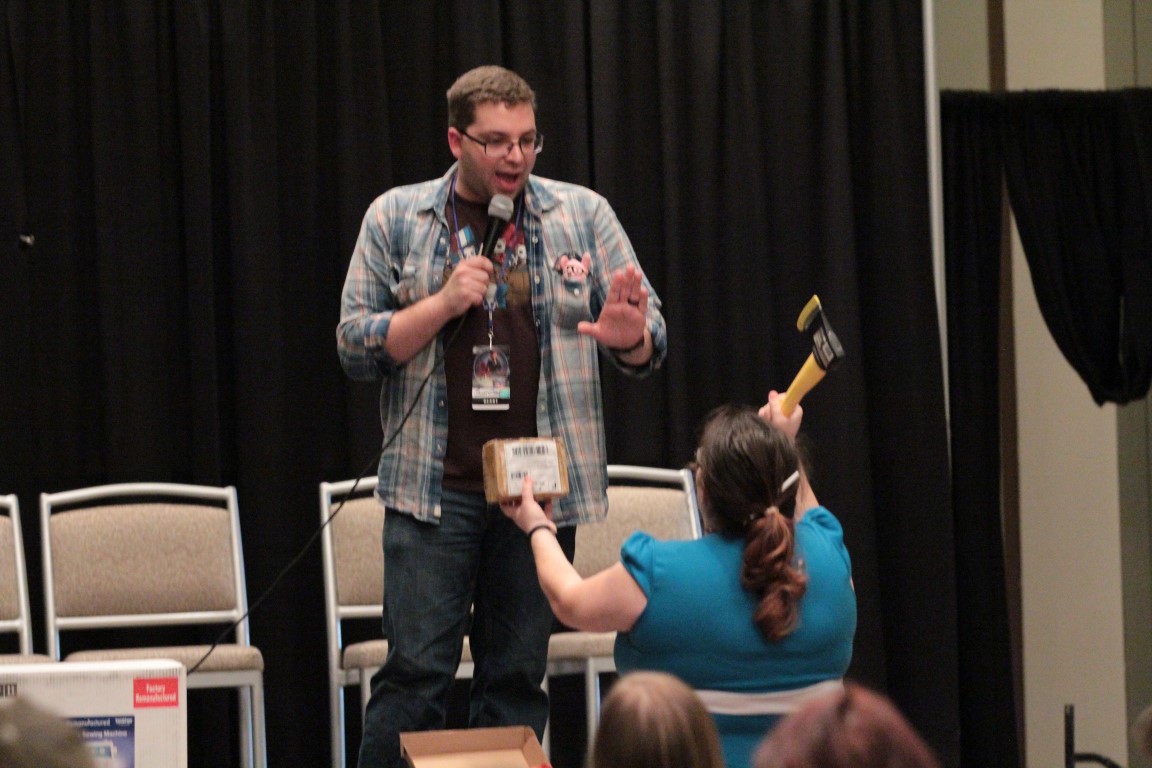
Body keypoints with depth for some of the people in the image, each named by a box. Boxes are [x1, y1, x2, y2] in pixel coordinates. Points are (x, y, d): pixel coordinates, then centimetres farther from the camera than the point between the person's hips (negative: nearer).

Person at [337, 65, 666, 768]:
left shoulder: (583, 216, 7)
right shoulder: (396, 219, 4)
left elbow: (651, 348, 8)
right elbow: (355, 347, 1)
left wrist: (630, 336, -16)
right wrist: (444, 303, -12)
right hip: (436, 485, -2)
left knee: (518, 676, 7)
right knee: (416, 672, -5)